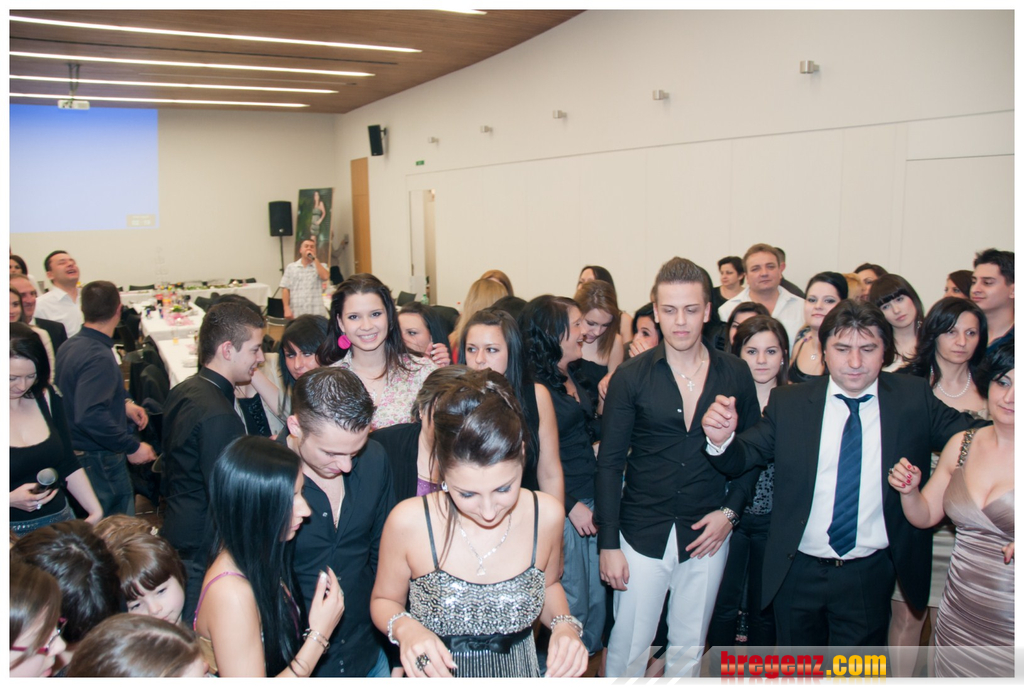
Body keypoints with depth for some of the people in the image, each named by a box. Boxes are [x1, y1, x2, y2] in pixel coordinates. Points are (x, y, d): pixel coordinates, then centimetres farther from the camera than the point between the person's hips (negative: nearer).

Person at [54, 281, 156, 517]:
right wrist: (132, 447, -27)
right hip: (100, 460, -10)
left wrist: (123, 403, 11)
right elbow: (90, 416, -36)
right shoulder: (99, 357, -26)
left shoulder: (70, 345, 5)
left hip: (74, 451, 10)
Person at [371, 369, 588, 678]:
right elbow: (384, 600, -6)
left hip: (516, 671, 2)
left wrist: (564, 625, -14)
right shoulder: (409, 522, -23)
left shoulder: (547, 515, -16)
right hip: (436, 673, -1)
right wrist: (404, 628, -24)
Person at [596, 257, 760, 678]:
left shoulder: (735, 375, 0)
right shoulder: (631, 376, -6)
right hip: (642, 535, -2)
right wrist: (608, 543, -7)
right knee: (628, 647, 6)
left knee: (689, 648, 16)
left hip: (708, 534, 2)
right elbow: (609, 463, -4)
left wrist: (730, 511, -5)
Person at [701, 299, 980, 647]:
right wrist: (722, 437, -29)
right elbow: (741, 456, -7)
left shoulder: (914, 399, -3)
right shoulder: (788, 403, -5)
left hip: (868, 577, 0)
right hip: (797, 573, 1)